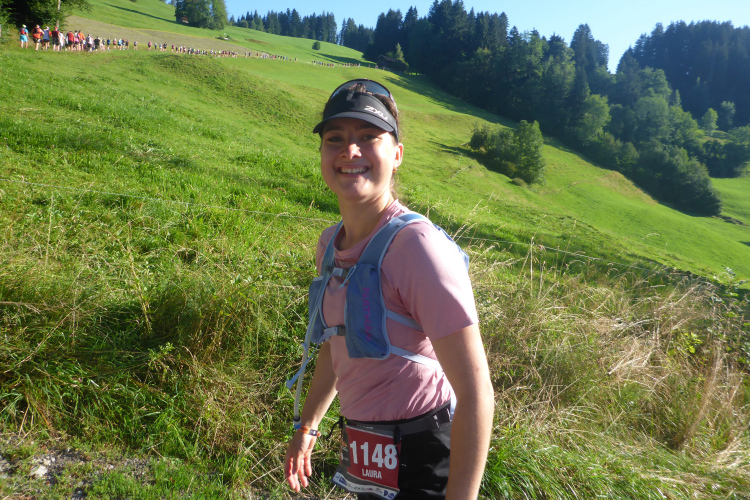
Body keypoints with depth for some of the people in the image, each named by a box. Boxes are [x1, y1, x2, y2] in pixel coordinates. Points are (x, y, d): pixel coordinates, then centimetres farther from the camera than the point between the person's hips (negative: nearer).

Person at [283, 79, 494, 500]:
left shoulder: (418, 245, -24)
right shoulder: (331, 244, 1)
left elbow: (476, 393, -24)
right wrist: (307, 426, 21)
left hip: (416, 465, -7)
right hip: (364, 449, 7)